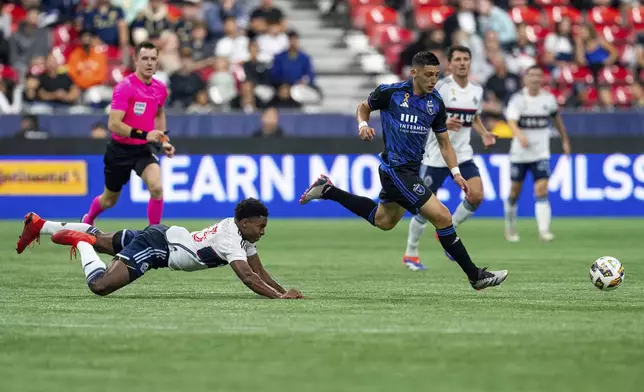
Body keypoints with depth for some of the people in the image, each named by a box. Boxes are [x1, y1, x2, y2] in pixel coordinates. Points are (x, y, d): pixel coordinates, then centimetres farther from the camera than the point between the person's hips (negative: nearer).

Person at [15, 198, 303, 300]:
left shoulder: (241, 231, 0)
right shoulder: (231, 240, -26)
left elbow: (260, 272, 4)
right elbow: (248, 277, -35)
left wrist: (282, 290, -9)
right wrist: (279, 297, -41)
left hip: (161, 235, 10)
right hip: (155, 246, -10)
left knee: (98, 240, 26)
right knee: (101, 285, -24)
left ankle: (39, 225, 38)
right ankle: (79, 240, 0)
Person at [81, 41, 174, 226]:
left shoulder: (160, 88, -2)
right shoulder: (125, 87, -21)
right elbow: (113, 124, -27)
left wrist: (163, 139, 12)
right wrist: (144, 134, -35)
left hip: (144, 149, 3)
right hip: (120, 149, -3)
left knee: (156, 187, -26)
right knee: (109, 200, 16)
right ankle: (88, 220, 50)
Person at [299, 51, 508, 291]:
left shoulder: (436, 103, 2)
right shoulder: (391, 93, -13)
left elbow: (444, 143, 10)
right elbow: (363, 107, 5)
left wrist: (455, 173, 0)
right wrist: (363, 125, -15)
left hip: (411, 169, 8)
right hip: (396, 169, -8)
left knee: (383, 221, 27)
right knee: (442, 217, -14)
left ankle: (328, 191, 36)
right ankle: (475, 276, -7)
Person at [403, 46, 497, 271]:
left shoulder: (476, 91, 6)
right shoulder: (440, 88, -12)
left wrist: (484, 134, 2)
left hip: (463, 155, 5)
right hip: (436, 156, -5)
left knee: (476, 195, -15)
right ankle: (410, 254, 18)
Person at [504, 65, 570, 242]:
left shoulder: (549, 99, 1)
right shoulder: (518, 99, -10)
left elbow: (557, 118, 19)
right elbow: (511, 121, -26)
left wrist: (565, 140, 23)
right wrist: (520, 135, -46)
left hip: (541, 154, 1)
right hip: (519, 153, -1)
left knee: (542, 191, -13)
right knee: (515, 191, 10)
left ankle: (544, 230, -19)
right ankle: (510, 227, 30)